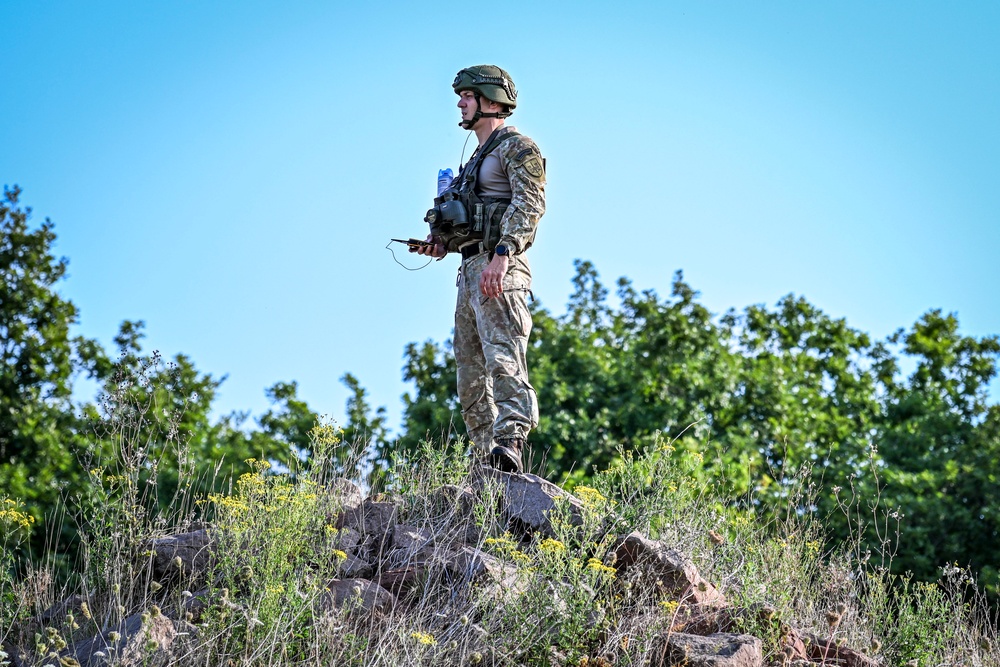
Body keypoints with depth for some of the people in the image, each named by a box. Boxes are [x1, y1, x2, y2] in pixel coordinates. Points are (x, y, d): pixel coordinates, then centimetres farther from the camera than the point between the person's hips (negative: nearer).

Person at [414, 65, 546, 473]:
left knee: (502, 356, -23)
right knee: (470, 371, 7)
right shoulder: (479, 157, 26)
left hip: (500, 270, -10)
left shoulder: (516, 147, -3)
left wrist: (501, 254, -30)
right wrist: (444, 242, 11)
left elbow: (529, 203, -18)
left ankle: (509, 442, -35)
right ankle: (489, 460, 8)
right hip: (471, 270, 10)